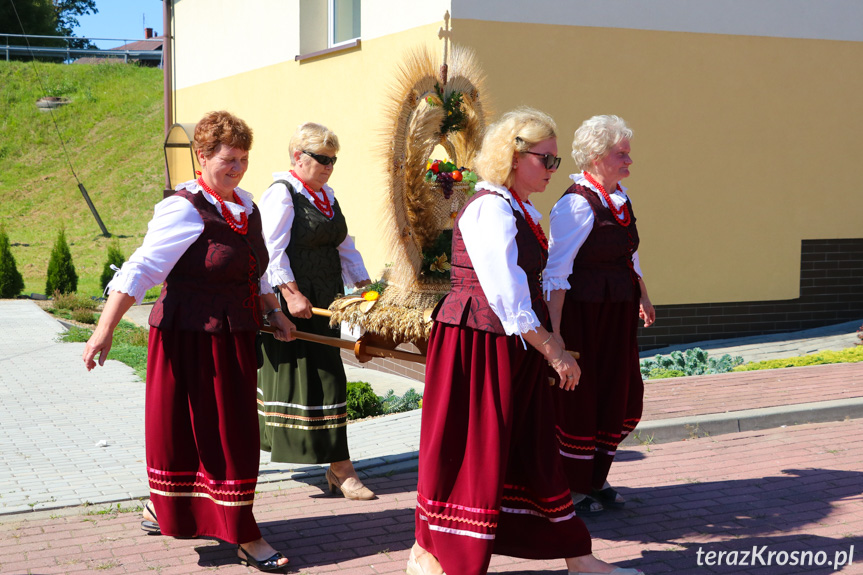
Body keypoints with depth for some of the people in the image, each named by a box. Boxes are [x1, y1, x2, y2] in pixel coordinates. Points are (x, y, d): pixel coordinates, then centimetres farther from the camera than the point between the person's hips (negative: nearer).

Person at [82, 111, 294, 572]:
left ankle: (160, 509, 36)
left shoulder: (245, 206, 10)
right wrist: (104, 330, -26)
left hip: (233, 337, 8)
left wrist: (273, 313, 17)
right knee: (222, 433, -2)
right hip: (193, 338, -8)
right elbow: (140, 269, -21)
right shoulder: (185, 209, -15)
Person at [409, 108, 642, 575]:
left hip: (514, 346, 10)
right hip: (479, 344, -10)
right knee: (468, 447, -1)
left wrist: (548, 337, 14)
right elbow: (506, 294, -23)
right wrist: (552, 351, -19)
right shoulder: (490, 209, -17)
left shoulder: (522, 211, 14)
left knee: (535, 450, 12)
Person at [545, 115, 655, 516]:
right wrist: (555, 327, -26)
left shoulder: (619, 198, 10)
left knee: (623, 396, 13)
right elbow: (557, 271, -21)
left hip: (617, 315, 9)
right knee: (580, 398, 2)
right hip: (582, 314, -9)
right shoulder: (576, 204, -17)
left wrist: (643, 298, 32)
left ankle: (595, 478, 30)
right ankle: (572, 488, 19)